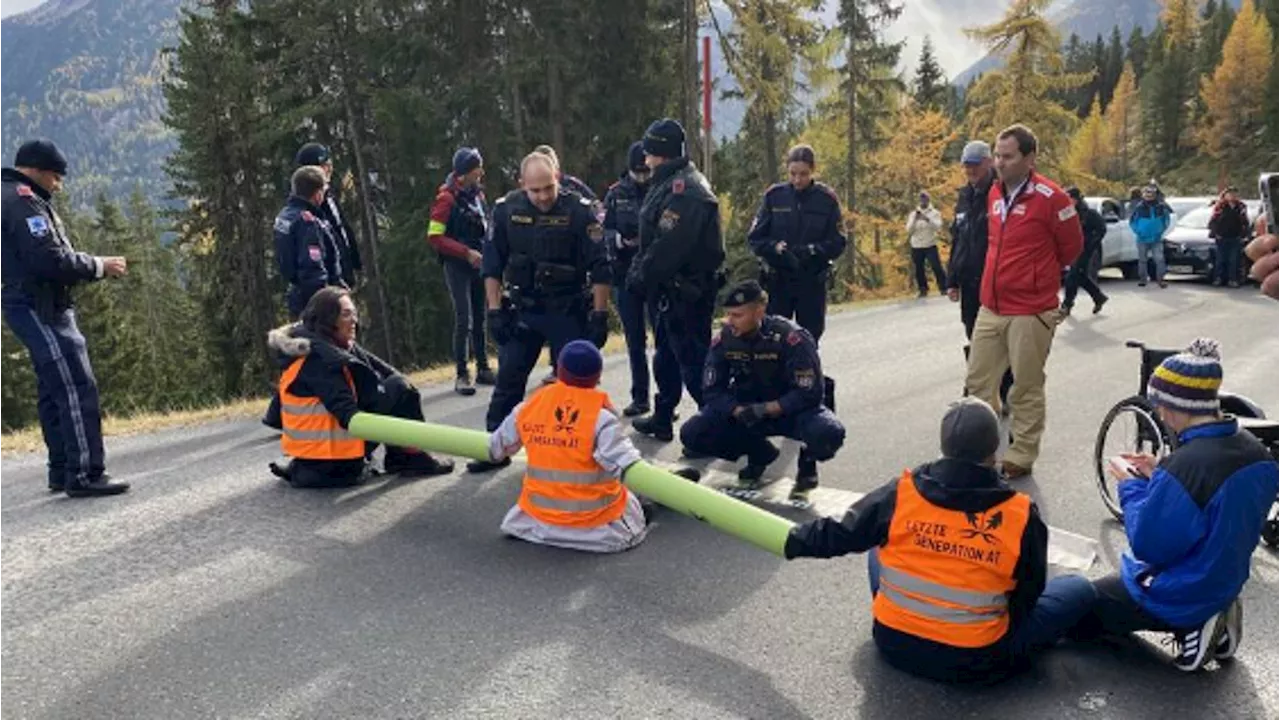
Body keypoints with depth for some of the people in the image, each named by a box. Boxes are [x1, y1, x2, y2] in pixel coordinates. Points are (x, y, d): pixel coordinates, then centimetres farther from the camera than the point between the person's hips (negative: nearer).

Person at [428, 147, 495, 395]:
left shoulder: (478, 194, 10)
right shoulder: (447, 198, -11)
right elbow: (434, 236, -14)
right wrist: (466, 252, -17)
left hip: (478, 264, 7)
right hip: (457, 266, -7)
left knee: (480, 318, 12)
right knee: (464, 320, -8)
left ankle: (483, 368, 21)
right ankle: (461, 375, -2)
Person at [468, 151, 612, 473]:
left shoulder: (579, 210, -12)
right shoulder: (506, 210, -3)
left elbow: (600, 269, -9)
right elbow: (492, 265, 4)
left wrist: (600, 315, -11)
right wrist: (495, 311, -1)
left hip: (567, 311, -3)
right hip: (522, 310, 3)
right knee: (508, 380, 7)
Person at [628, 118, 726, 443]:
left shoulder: (683, 190, -21)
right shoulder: (672, 182, 14)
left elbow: (667, 246, -26)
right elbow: (654, 239, 16)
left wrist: (641, 275, -15)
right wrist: (639, 270, 8)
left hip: (686, 291, -11)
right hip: (675, 288, 11)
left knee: (691, 357, -5)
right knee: (666, 354, 20)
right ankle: (662, 419, 33)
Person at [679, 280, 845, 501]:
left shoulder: (791, 337, -24)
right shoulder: (724, 339, -11)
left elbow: (810, 392, -23)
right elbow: (712, 391, -7)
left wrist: (765, 409, -29)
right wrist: (739, 411, -25)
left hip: (788, 409, -4)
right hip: (744, 410, 4)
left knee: (828, 433, -37)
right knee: (692, 434, -17)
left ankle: (807, 464, 4)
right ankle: (760, 454, 10)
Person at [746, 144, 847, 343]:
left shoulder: (826, 199, 0)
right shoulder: (774, 196, 1)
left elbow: (838, 243, -1)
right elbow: (755, 238, 1)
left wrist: (813, 250, -19)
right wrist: (776, 247, -17)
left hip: (813, 282, 0)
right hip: (778, 281, 0)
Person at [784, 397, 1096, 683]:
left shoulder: (901, 493, -11)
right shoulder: (1021, 515, -13)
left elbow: (840, 533, 0)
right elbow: (1029, 593, 1)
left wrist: (792, 540, 19)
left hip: (893, 643, 2)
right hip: (975, 661, -1)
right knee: (1080, 589, 10)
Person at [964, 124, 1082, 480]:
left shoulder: (1050, 197, -12)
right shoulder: (995, 194, 8)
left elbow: (1072, 246, -1)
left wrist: (1040, 277, 12)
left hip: (1031, 312, -7)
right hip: (990, 308, 7)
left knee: (1026, 389, 4)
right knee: (978, 381, 11)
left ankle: (1021, 458, 15)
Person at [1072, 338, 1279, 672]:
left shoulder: (1183, 466, -34)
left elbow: (1147, 545, -25)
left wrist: (1130, 486, -12)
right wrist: (1159, 476, 2)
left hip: (1180, 594, -8)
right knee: (1111, 584, 30)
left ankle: (1187, 626, -2)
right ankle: (1209, 619, 13)